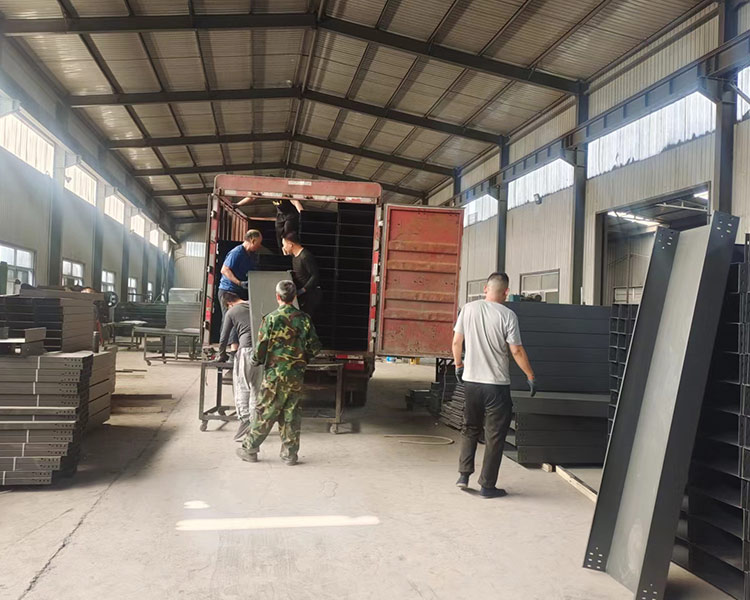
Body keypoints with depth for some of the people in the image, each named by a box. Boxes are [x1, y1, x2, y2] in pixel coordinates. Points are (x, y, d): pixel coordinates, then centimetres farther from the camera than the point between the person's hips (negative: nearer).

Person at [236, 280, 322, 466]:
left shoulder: (271, 318, -9)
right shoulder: (304, 319, 2)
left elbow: (261, 347, -9)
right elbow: (315, 347, 3)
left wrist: (255, 360, 12)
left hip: (275, 374, -3)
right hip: (297, 375, 3)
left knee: (264, 413, 5)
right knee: (291, 414, 10)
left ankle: (250, 450, 15)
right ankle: (290, 454, 14)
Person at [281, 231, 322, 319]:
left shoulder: (306, 257, -18)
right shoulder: (294, 256, 13)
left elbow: (315, 276, -21)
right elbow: (293, 272, 20)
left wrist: (301, 291, -22)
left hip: (311, 294, -9)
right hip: (302, 295, 9)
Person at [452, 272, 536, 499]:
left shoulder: (468, 309, -1)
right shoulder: (507, 315, -11)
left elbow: (456, 341, 4)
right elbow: (516, 351, -11)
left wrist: (458, 365, 20)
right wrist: (531, 376, 1)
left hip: (471, 380, 4)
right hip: (497, 384, -4)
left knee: (470, 428, 20)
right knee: (495, 435, 7)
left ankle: (464, 475, 17)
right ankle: (487, 485, 11)